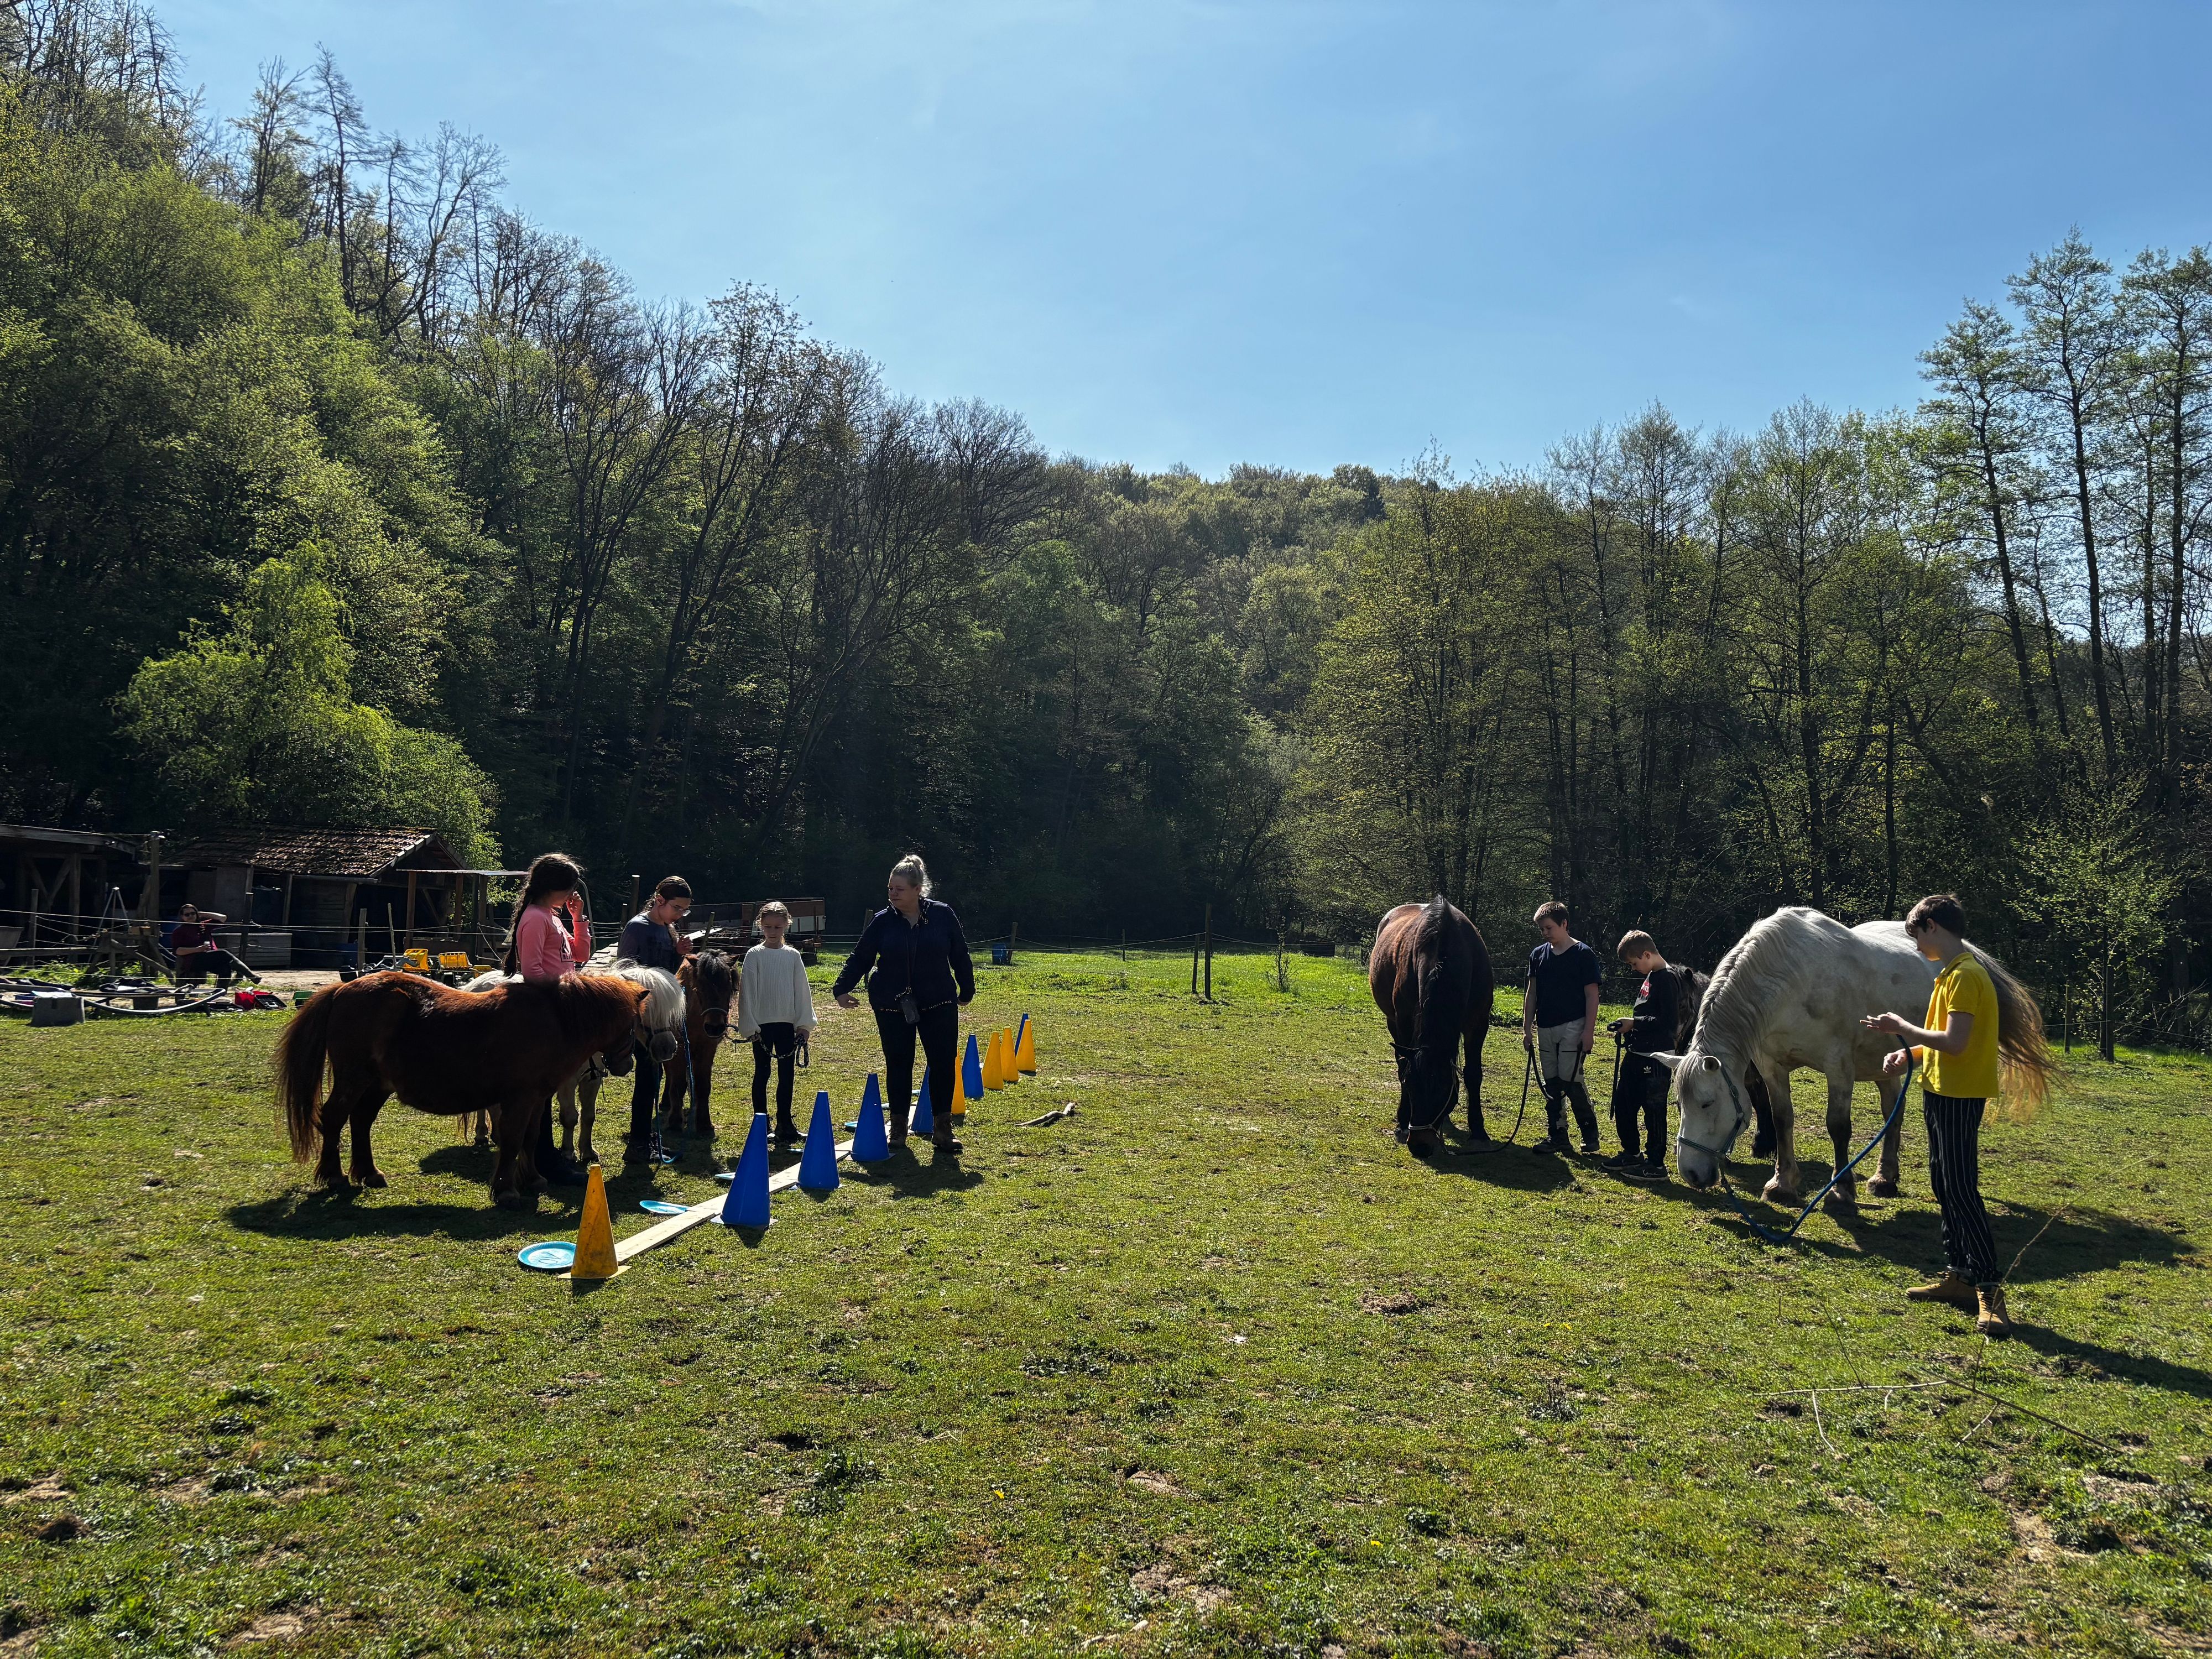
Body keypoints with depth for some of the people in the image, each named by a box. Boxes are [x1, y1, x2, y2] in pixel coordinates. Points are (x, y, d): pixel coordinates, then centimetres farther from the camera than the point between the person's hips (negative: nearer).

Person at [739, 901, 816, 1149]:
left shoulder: (793, 956, 4)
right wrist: (749, 1025, -8)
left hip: (788, 1024, 3)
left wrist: (804, 1023, 1)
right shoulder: (754, 955, -4)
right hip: (762, 1025, -3)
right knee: (762, 1073, 6)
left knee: (786, 1075, 7)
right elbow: (747, 992, -4)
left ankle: (784, 1125, 15)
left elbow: (802, 990, 6)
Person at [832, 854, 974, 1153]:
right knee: (899, 1066, 6)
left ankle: (942, 1130, 10)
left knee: (944, 1063, -1)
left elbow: (959, 956, 4)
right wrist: (841, 989, -7)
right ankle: (898, 1130, 18)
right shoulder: (882, 921, -4)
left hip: (938, 1004, 0)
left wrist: (967, 990, 11)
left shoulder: (942, 915, -5)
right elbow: (860, 958, 2)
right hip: (893, 1007, 0)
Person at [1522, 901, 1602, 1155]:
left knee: (1570, 1080, -10)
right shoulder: (1538, 955, 10)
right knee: (1551, 1084, 8)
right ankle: (1557, 1136, 15)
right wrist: (1527, 1028, 10)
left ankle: (1590, 1132, 4)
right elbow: (1531, 994, 14)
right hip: (1545, 1029, 6)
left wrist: (1589, 1031, -12)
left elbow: (1592, 995, -6)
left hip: (1573, 1027, -6)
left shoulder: (1583, 954, -5)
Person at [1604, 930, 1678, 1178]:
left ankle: (1656, 1165, 8)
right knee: (1623, 1102, 17)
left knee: (1654, 1110, -2)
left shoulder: (1668, 978, -17)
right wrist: (1627, 1027, 8)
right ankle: (1631, 1153, 31)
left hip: (1657, 1058, -10)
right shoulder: (1650, 977, 14)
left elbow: (1669, 1021, -23)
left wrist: (1634, 1023, -16)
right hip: (1637, 1054, 10)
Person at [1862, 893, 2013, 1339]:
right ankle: (1959, 1276, 21)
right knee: (1944, 1186, 14)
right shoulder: (1952, 972, 15)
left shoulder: (1965, 975, -18)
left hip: (1959, 1097, -11)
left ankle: (1989, 1290, -6)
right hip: (1941, 1091, 11)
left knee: (1961, 1189, -10)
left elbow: (1955, 1042, -25)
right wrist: (1910, 1053, 7)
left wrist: (1902, 1027, -15)